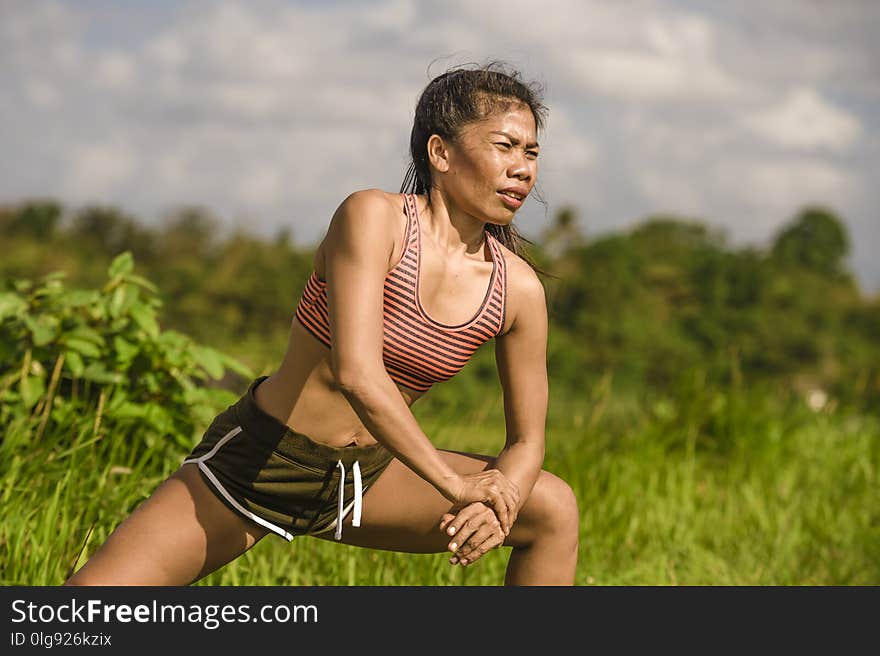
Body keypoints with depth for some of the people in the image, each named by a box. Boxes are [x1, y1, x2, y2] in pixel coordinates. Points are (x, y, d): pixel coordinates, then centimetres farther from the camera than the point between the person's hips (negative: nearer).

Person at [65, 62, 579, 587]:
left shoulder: (518, 289, -7)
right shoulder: (373, 218, -21)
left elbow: (527, 440, 2)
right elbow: (356, 374, -32)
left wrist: (496, 507, -19)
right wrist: (454, 484, -28)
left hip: (365, 479, 5)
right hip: (254, 463, -5)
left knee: (554, 509, -5)